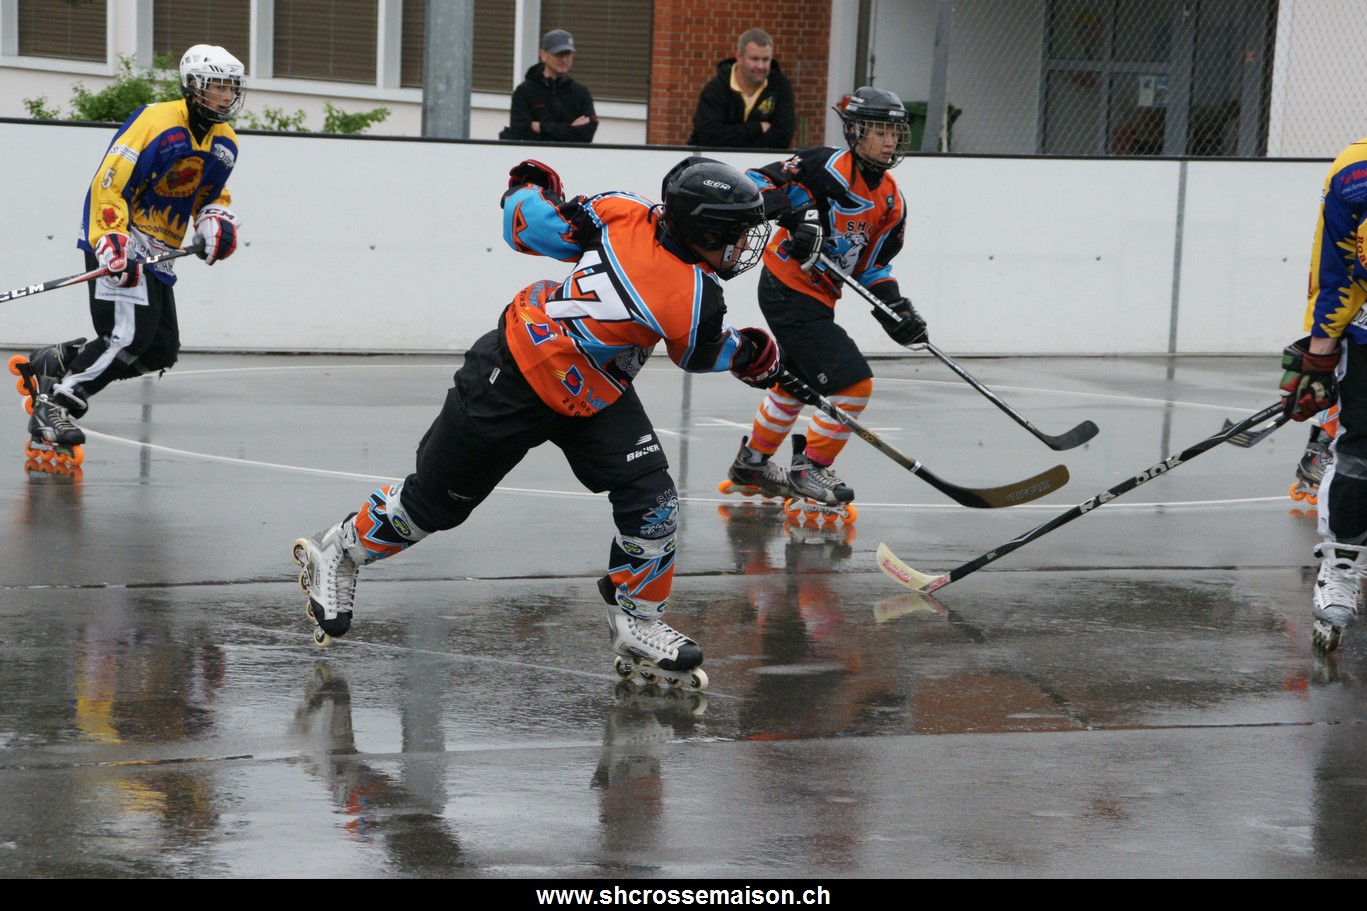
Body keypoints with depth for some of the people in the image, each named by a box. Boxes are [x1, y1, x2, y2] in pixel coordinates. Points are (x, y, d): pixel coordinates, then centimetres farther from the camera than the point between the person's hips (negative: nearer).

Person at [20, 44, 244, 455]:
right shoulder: (157, 122, -17)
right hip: (121, 243, -9)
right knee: (128, 336, -20)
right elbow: (108, 182, -20)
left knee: (161, 350, 5)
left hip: (158, 254, 9)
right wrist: (110, 242, -29)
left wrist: (215, 219, 0)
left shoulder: (225, 143, 10)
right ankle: (52, 406, -10)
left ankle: (49, 363, 15)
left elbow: (211, 194, 24)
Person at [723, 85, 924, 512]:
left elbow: (873, 265, 12)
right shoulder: (830, 167, -18)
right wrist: (794, 215, -34)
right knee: (852, 382, -13)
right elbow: (758, 181, -21)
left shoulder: (891, 201, 8)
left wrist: (895, 309, -1)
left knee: (797, 382, 27)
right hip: (789, 290, -10)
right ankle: (809, 469, 3)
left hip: (817, 298, 10)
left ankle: (753, 461, 46)